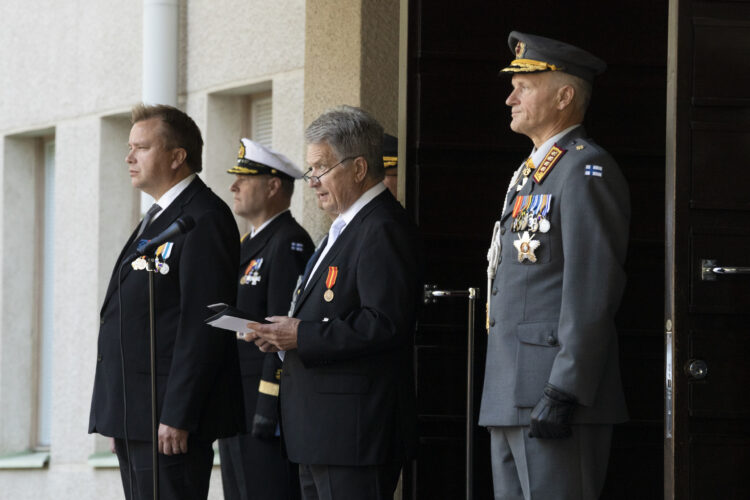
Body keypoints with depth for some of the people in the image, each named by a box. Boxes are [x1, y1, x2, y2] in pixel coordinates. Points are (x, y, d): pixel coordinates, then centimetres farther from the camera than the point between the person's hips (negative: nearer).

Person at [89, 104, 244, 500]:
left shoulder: (204, 219, -11)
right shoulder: (155, 220, 21)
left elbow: (202, 325, -18)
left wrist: (177, 416, -22)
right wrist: (117, 420, 18)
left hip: (169, 423, -10)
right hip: (132, 420, 10)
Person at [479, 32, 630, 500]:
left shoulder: (587, 171, -10)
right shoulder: (530, 174, 21)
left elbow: (592, 290, -18)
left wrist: (564, 392, -23)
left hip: (557, 396, -10)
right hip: (510, 400, 10)